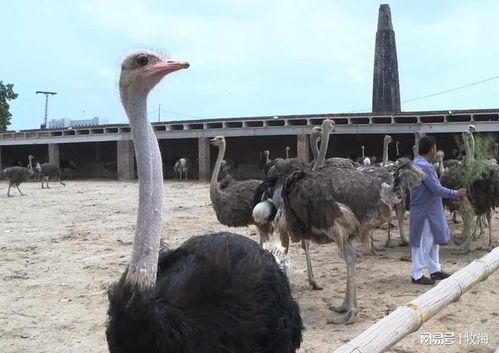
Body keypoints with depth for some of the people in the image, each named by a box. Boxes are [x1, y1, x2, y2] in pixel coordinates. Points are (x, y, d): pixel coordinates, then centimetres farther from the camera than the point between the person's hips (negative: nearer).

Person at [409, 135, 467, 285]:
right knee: (422, 243, -3)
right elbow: (437, 189, -24)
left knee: (433, 240, 17)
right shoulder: (424, 166, -23)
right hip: (424, 211, -11)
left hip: (429, 210, 11)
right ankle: (416, 275, 5)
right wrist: (456, 193, -11)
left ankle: (435, 270, 28)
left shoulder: (419, 163, 11)